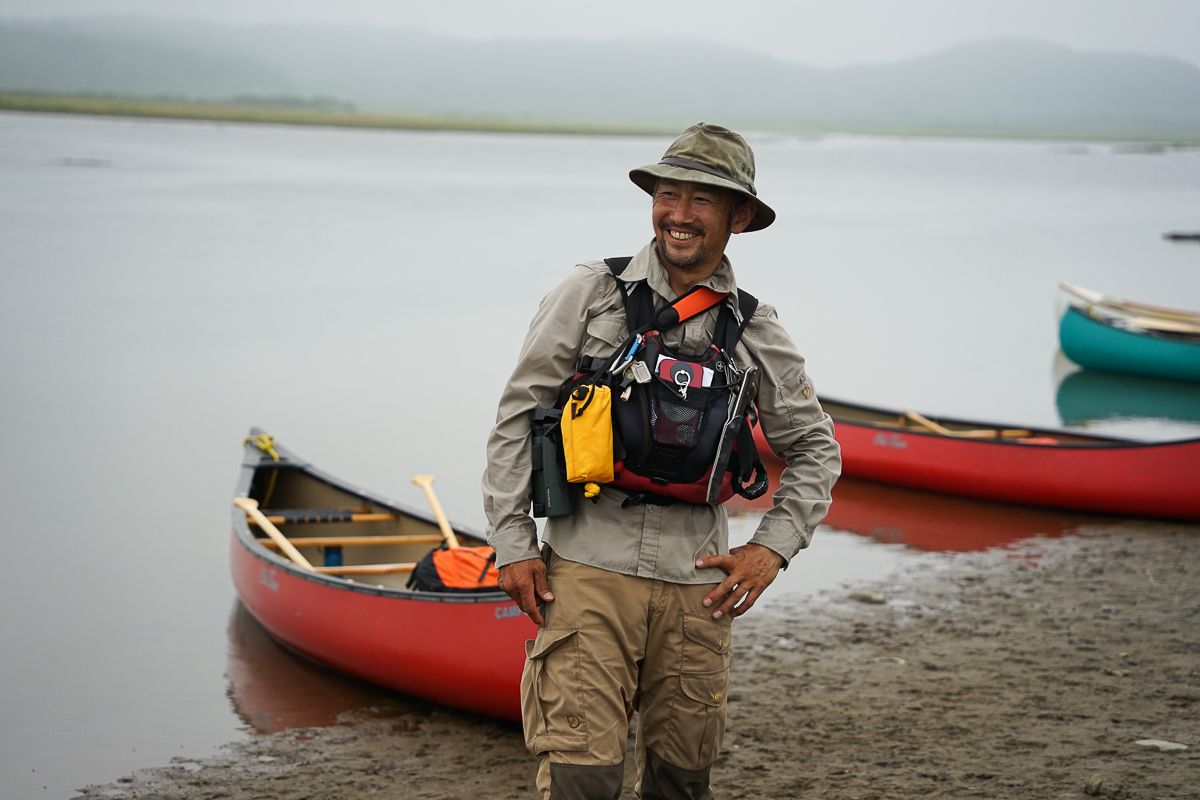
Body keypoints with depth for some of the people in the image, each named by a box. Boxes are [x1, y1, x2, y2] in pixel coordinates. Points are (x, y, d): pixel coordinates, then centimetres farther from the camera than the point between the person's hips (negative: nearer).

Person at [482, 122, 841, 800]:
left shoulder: (758, 332, 8)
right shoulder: (590, 294, 1)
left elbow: (815, 447, 18)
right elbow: (517, 415, 4)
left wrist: (773, 547, 6)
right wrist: (514, 543, -1)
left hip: (697, 581, 3)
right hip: (588, 568, -3)